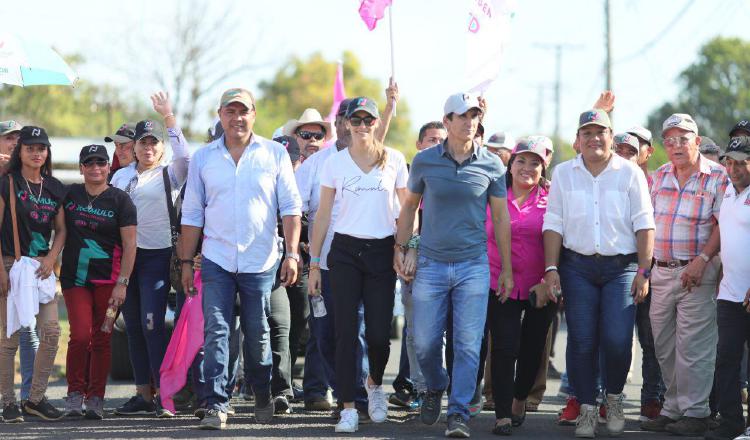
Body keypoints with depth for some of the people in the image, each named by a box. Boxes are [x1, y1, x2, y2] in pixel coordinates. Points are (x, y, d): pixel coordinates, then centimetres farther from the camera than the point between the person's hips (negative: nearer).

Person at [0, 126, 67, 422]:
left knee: (51, 331, -3)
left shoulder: (54, 188, 11)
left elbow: (61, 230, 14)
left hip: (42, 265, 4)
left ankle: (36, 398, 9)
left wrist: (51, 259, -3)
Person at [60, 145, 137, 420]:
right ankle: (75, 393, 2)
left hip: (108, 280, -1)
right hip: (74, 279, 1)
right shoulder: (69, 195, 8)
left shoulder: (120, 200, -1)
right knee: (80, 335, -11)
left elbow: (130, 245, -3)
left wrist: (122, 283, -9)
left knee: (101, 339, 1)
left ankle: (95, 399, 8)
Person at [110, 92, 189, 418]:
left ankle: (162, 394, -11)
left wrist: (169, 118, -22)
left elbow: (182, 154, -18)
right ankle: (143, 393, 11)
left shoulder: (170, 175, 2)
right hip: (124, 254, 5)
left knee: (152, 324, -14)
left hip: (156, 254, -5)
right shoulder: (121, 176, 15)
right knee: (133, 326, 6)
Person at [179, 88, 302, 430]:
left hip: (261, 261, -1)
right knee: (215, 332, -8)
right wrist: (186, 262, 7)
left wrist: (291, 254, -7)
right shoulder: (203, 158, 8)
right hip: (216, 260, 1)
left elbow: (290, 207, 2)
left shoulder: (275, 154, 3)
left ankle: (263, 398, 26)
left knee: (258, 334, 8)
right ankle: (214, 405, -9)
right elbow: (192, 214, 10)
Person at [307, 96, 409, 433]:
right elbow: (323, 215, 6)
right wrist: (314, 263, 3)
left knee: (378, 333, -2)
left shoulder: (394, 160, 3)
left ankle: (375, 383, 29)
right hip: (345, 251, 0)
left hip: (382, 252, 0)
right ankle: (348, 407, 0)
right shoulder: (335, 162, 4)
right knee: (346, 331, -4)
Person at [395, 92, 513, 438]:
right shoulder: (424, 161, 0)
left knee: (468, 344, -5)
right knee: (425, 343, 4)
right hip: (431, 264, 1)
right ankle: (436, 388, 33)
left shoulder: (491, 165, 0)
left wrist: (507, 269, 6)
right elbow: (409, 205, 13)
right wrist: (400, 247, 5)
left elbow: (500, 217, 6)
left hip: (473, 266, -1)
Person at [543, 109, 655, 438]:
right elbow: (554, 224, 7)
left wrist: (643, 271, -5)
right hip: (578, 267, 2)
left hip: (621, 267, -1)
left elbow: (644, 224, 1)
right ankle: (587, 409, 9)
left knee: (617, 340, -12)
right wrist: (551, 268, -2)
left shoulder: (630, 173, 3)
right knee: (581, 342, -2)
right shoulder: (564, 173, 8)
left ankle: (614, 398, 13)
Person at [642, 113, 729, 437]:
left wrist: (701, 260, -19)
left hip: (697, 273, -6)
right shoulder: (659, 177, 13)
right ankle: (672, 409, 19)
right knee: (664, 349, 10)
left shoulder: (717, 176, -5)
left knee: (693, 348, -7)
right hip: (661, 272, 6)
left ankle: (695, 413, -1)